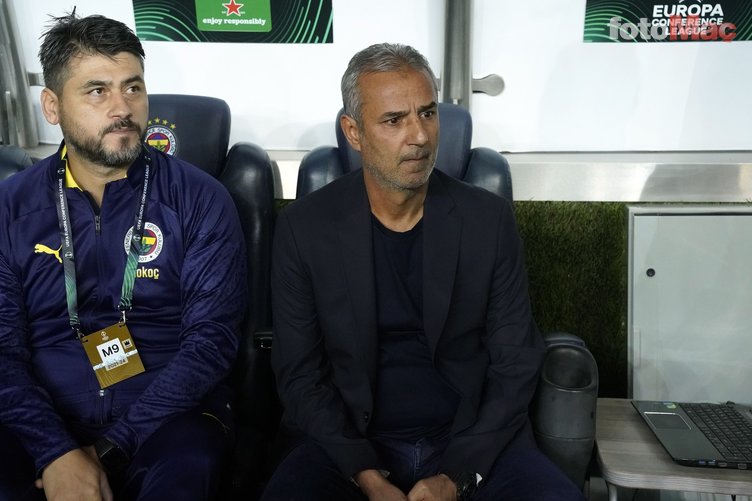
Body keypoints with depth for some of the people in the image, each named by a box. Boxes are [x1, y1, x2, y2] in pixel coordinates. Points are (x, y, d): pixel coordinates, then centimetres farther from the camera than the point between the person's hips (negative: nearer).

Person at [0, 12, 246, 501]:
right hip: (46, 428, 1)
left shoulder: (199, 198, -2)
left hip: (167, 420, -1)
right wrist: (56, 452, -17)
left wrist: (112, 447, -13)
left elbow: (212, 336, -7)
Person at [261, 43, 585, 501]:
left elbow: (516, 364, -2)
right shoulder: (305, 227, -5)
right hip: (350, 440, 0)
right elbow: (300, 374, -3)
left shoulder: (489, 219, -4)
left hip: (471, 440, 1)